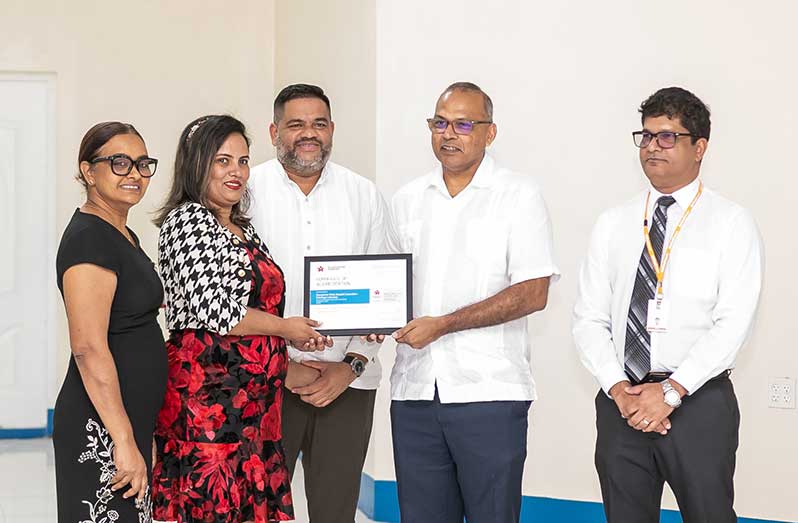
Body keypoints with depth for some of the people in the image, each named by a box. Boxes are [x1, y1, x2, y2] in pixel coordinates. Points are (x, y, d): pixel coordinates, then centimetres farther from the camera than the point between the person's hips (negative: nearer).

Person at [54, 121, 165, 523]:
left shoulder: (123, 235, 15)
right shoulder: (88, 238, -15)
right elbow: (89, 350, -21)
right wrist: (124, 441, -23)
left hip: (130, 421, 10)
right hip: (101, 429, -10)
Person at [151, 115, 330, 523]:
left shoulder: (239, 227, 19)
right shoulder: (188, 221, -9)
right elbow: (215, 312, -17)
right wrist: (287, 329, -6)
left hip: (250, 398, 9)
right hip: (207, 394, -9)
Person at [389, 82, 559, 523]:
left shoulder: (518, 196, -1)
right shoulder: (407, 200, 14)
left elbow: (533, 293, -10)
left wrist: (443, 325, -15)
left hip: (488, 391, -4)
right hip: (415, 390, 4)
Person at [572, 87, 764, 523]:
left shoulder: (731, 223, 0)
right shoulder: (613, 224, 11)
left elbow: (733, 322, -10)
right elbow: (589, 318, 6)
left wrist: (671, 391, -17)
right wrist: (618, 389, -9)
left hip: (699, 401, -3)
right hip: (620, 402, 3)